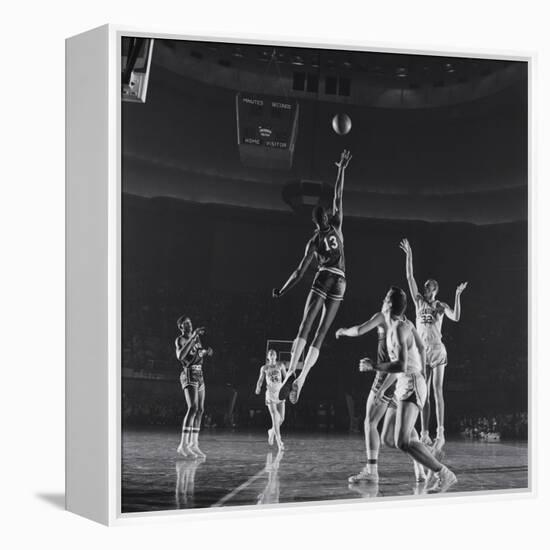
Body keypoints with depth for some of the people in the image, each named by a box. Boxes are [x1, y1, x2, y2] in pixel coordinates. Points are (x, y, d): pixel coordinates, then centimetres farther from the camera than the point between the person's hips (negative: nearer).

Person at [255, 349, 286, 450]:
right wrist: (258, 388, -9)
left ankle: (272, 431, 32)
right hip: (270, 394, -2)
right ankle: (279, 443, -12)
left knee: (281, 419, 0)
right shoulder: (264, 368, 6)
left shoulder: (280, 365, 8)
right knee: (275, 419, -12)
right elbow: (260, 380, 11)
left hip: (280, 393, 2)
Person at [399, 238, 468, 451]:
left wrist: (457, 296, -19)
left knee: (437, 391, -7)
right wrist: (408, 255, -1)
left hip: (437, 350, -3)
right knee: (424, 394, 5)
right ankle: (425, 434, 8)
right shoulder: (419, 302, 8)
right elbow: (410, 277, 4)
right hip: (422, 352, 3)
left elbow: (455, 317, -14)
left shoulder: (441, 306, 3)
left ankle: (441, 434, -8)